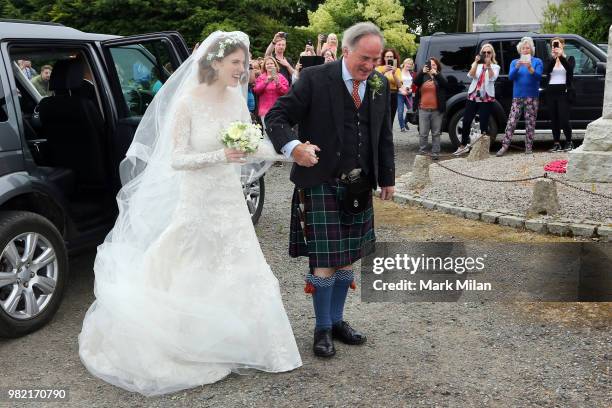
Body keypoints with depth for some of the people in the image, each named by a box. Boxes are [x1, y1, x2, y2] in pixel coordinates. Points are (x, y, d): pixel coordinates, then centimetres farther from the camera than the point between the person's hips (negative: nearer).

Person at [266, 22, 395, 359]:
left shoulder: (380, 85, 7)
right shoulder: (315, 79, -11)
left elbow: (384, 135, 16)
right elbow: (277, 116, -13)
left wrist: (387, 178, 16)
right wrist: (293, 146, -32)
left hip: (359, 186, 6)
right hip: (321, 185, -5)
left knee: (348, 258, 13)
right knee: (325, 261, -3)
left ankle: (337, 320, 30)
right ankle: (323, 328, 15)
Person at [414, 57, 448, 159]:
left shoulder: (439, 77, 7)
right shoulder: (423, 76, 10)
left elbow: (445, 84, -13)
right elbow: (416, 82, -8)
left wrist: (436, 74, -26)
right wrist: (422, 72, -25)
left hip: (437, 110, -1)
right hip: (423, 110, 1)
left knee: (436, 133, 4)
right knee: (423, 133, 1)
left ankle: (435, 153, 9)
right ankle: (422, 152, 9)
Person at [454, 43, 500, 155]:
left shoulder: (495, 67, 8)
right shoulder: (476, 65, 14)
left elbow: (492, 78, -13)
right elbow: (471, 75, -6)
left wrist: (488, 65, -26)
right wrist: (476, 62, -17)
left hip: (486, 98, -2)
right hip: (473, 96, 2)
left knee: (484, 123, -4)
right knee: (466, 121, 1)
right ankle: (463, 145, 13)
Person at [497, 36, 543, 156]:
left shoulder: (537, 61, 5)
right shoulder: (514, 62, 12)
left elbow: (538, 76, -8)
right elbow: (510, 76, -3)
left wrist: (530, 68, -26)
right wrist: (517, 67, -21)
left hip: (532, 97, -1)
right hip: (517, 96, 1)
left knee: (530, 123, 0)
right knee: (511, 122, -6)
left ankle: (529, 148, 5)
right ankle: (504, 146, -7)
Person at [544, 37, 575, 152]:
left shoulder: (569, 59, 8)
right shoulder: (550, 60, 15)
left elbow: (570, 68, -15)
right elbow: (547, 71, -7)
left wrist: (561, 56, -25)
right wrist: (554, 57, -22)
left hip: (563, 92, -3)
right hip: (551, 92, 4)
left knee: (563, 119, -10)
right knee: (554, 119, 2)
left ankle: (569, 142, 3)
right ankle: (557, 144, 8)